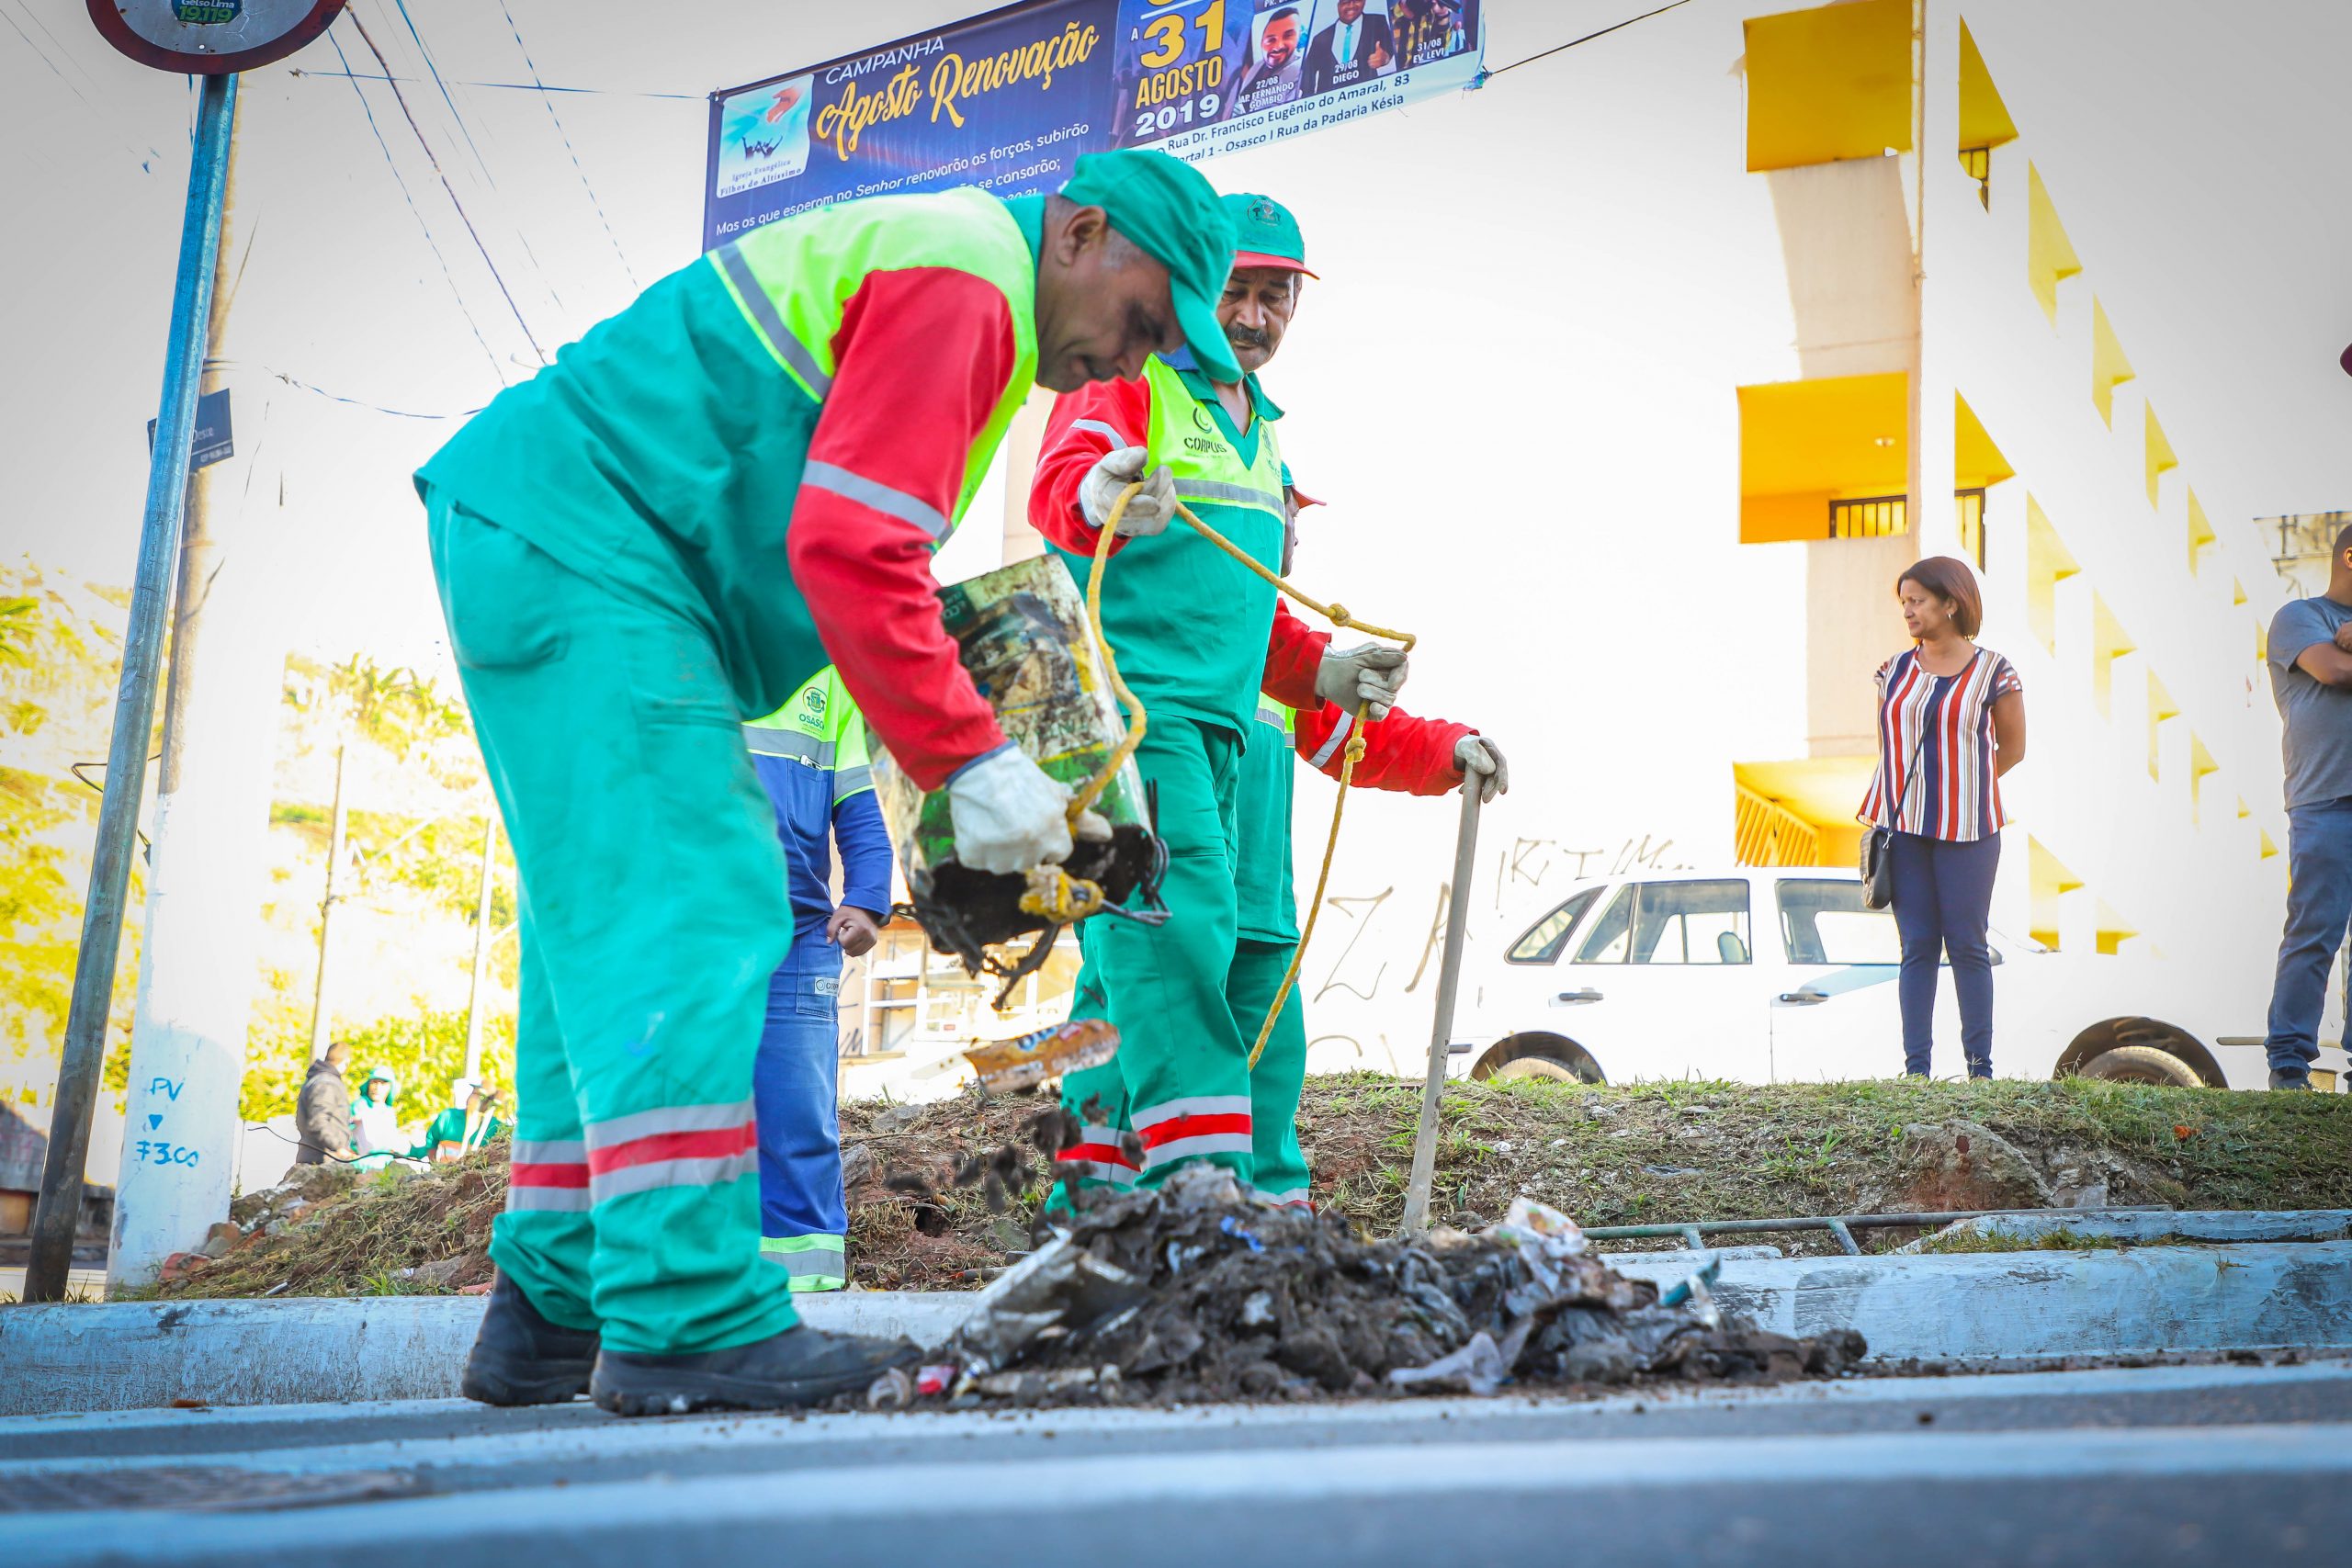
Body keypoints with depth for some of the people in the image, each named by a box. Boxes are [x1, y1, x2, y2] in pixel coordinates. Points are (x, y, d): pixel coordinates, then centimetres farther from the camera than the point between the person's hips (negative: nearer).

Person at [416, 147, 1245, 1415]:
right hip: (575, 539, -11)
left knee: (612, 915, 10)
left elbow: (853, 550, 22)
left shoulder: (941, 278, 22)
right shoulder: (963, 277, -12)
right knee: (684, 910, -15)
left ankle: (554, 1311, 13)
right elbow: (849, 549, -22)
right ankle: (684, 1317, -17)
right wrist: (969, 762, -18)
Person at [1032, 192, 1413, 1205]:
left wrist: (1322, 671, 17)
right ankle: (1204, 1182, -28)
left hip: (1215, 724, 9)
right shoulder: (1128, 382, 0)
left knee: (1135, 962, 8)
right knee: (1174, 926, -22)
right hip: (1123, 702, -8)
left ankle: (1092, 1187, 12)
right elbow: (1056, 484, -23)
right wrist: (1098, 494, -46)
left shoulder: (1256, 427, 26)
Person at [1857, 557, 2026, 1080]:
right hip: (1902, 827, 3)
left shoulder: (1992, 673, -2)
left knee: (1967, 945, 0)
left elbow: (2012, 749, 7)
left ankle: (1980, 1065, 8)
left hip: (1965, 829, -3)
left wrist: (1958, 786, 6)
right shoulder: (1895, 671, 9)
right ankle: (1915, 1066, 5)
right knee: (1917, 946, 3)